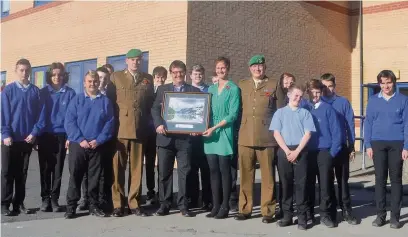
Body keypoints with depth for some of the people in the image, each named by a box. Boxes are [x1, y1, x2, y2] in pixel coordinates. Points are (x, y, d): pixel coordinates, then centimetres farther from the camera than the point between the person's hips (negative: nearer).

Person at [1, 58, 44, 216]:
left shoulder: (36, 91, 4)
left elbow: (40, 114, 3)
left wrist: (34, 133, -7)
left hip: (27, 138, 2)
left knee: (22, 173, 9)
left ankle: (19, 203, 18)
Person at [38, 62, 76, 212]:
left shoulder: (70, 93, 2)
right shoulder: (43, 92, 4)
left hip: (61, 135, -1)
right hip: (45, 135, 1)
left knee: (58, 169, 4)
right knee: (45, 168, 4)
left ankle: (54, 199, 13)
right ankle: (45, 199, 13)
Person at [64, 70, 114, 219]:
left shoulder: (105, 101, 5)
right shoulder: (76, 100, 4)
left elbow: (110, 123, 0)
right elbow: (69, 122, -3)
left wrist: (99, 140, -10)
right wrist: (80, 139, -13)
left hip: (97, 146, 1)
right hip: (78, 145, -1)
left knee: (95, 177, 8)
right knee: (75, 176, 2)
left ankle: (94, 206, 19)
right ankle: (71, 207, 10)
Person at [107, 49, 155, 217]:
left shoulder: (147, 79, 14)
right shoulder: (116, 76, 8)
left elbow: (151, 103, 16)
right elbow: (110, 100, 5)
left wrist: (147, 122, 7)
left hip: (139, 130, 2)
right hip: (120, 129, -2)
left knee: (137, 168, 4)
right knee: (118, 168, 0)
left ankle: (134, 204, 11)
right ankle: (118, 205, 7)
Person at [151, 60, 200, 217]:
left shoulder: (194, 91, 10)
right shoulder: (162, 89, 14)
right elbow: (155, 109, 5)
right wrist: (158, 124, -13)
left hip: (184, 137, -1)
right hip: (165, 137, 1)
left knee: (184, 172, 0)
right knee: (164, 172, 5)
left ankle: (183, 205, 8)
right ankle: (164, 204, 13)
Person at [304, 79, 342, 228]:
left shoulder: (328, 108, -1)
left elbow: (336, 132, -3)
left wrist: (332, 152, -7)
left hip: (325, 152, -2)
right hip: (307, 153, 2)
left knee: (325, 184, 2)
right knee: (308, 185, 6)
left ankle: (325, 215, 12)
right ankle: (308, 214, 16)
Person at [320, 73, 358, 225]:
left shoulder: (343, 102, 2)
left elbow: (350, 125, 3)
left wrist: (351, 147, 0)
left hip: (341, 147, 0)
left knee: (343, 179, 5)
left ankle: (346, 210, 11)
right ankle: (330, 211, 15)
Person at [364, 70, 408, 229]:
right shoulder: (373, 100, 5)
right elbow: (368, 123, 6)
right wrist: (368, 145, 0)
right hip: (378, 144, 1)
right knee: (380, 179, 5)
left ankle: (395, 216, 11)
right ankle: (380, 214, 14)